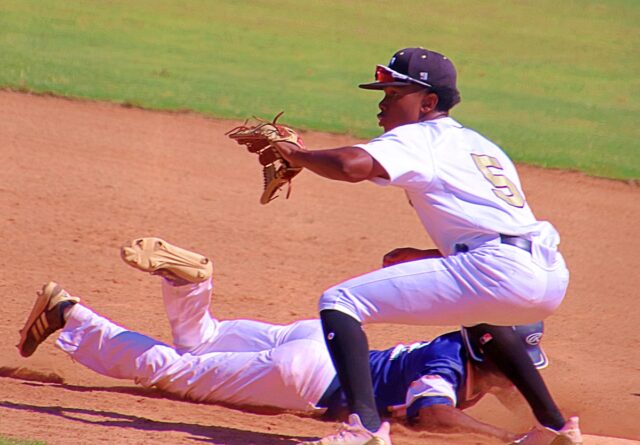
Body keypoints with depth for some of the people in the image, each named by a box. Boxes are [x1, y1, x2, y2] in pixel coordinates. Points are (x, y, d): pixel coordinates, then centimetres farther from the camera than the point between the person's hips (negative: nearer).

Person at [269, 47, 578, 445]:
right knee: (478, 310, 45)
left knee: (339, 303, -8)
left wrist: (294, 154, 2)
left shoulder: (418, 138, 4)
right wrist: (432, 256, 33)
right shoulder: (480, 144, 29)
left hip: (498, 272, -9)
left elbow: (352, 165, -15)